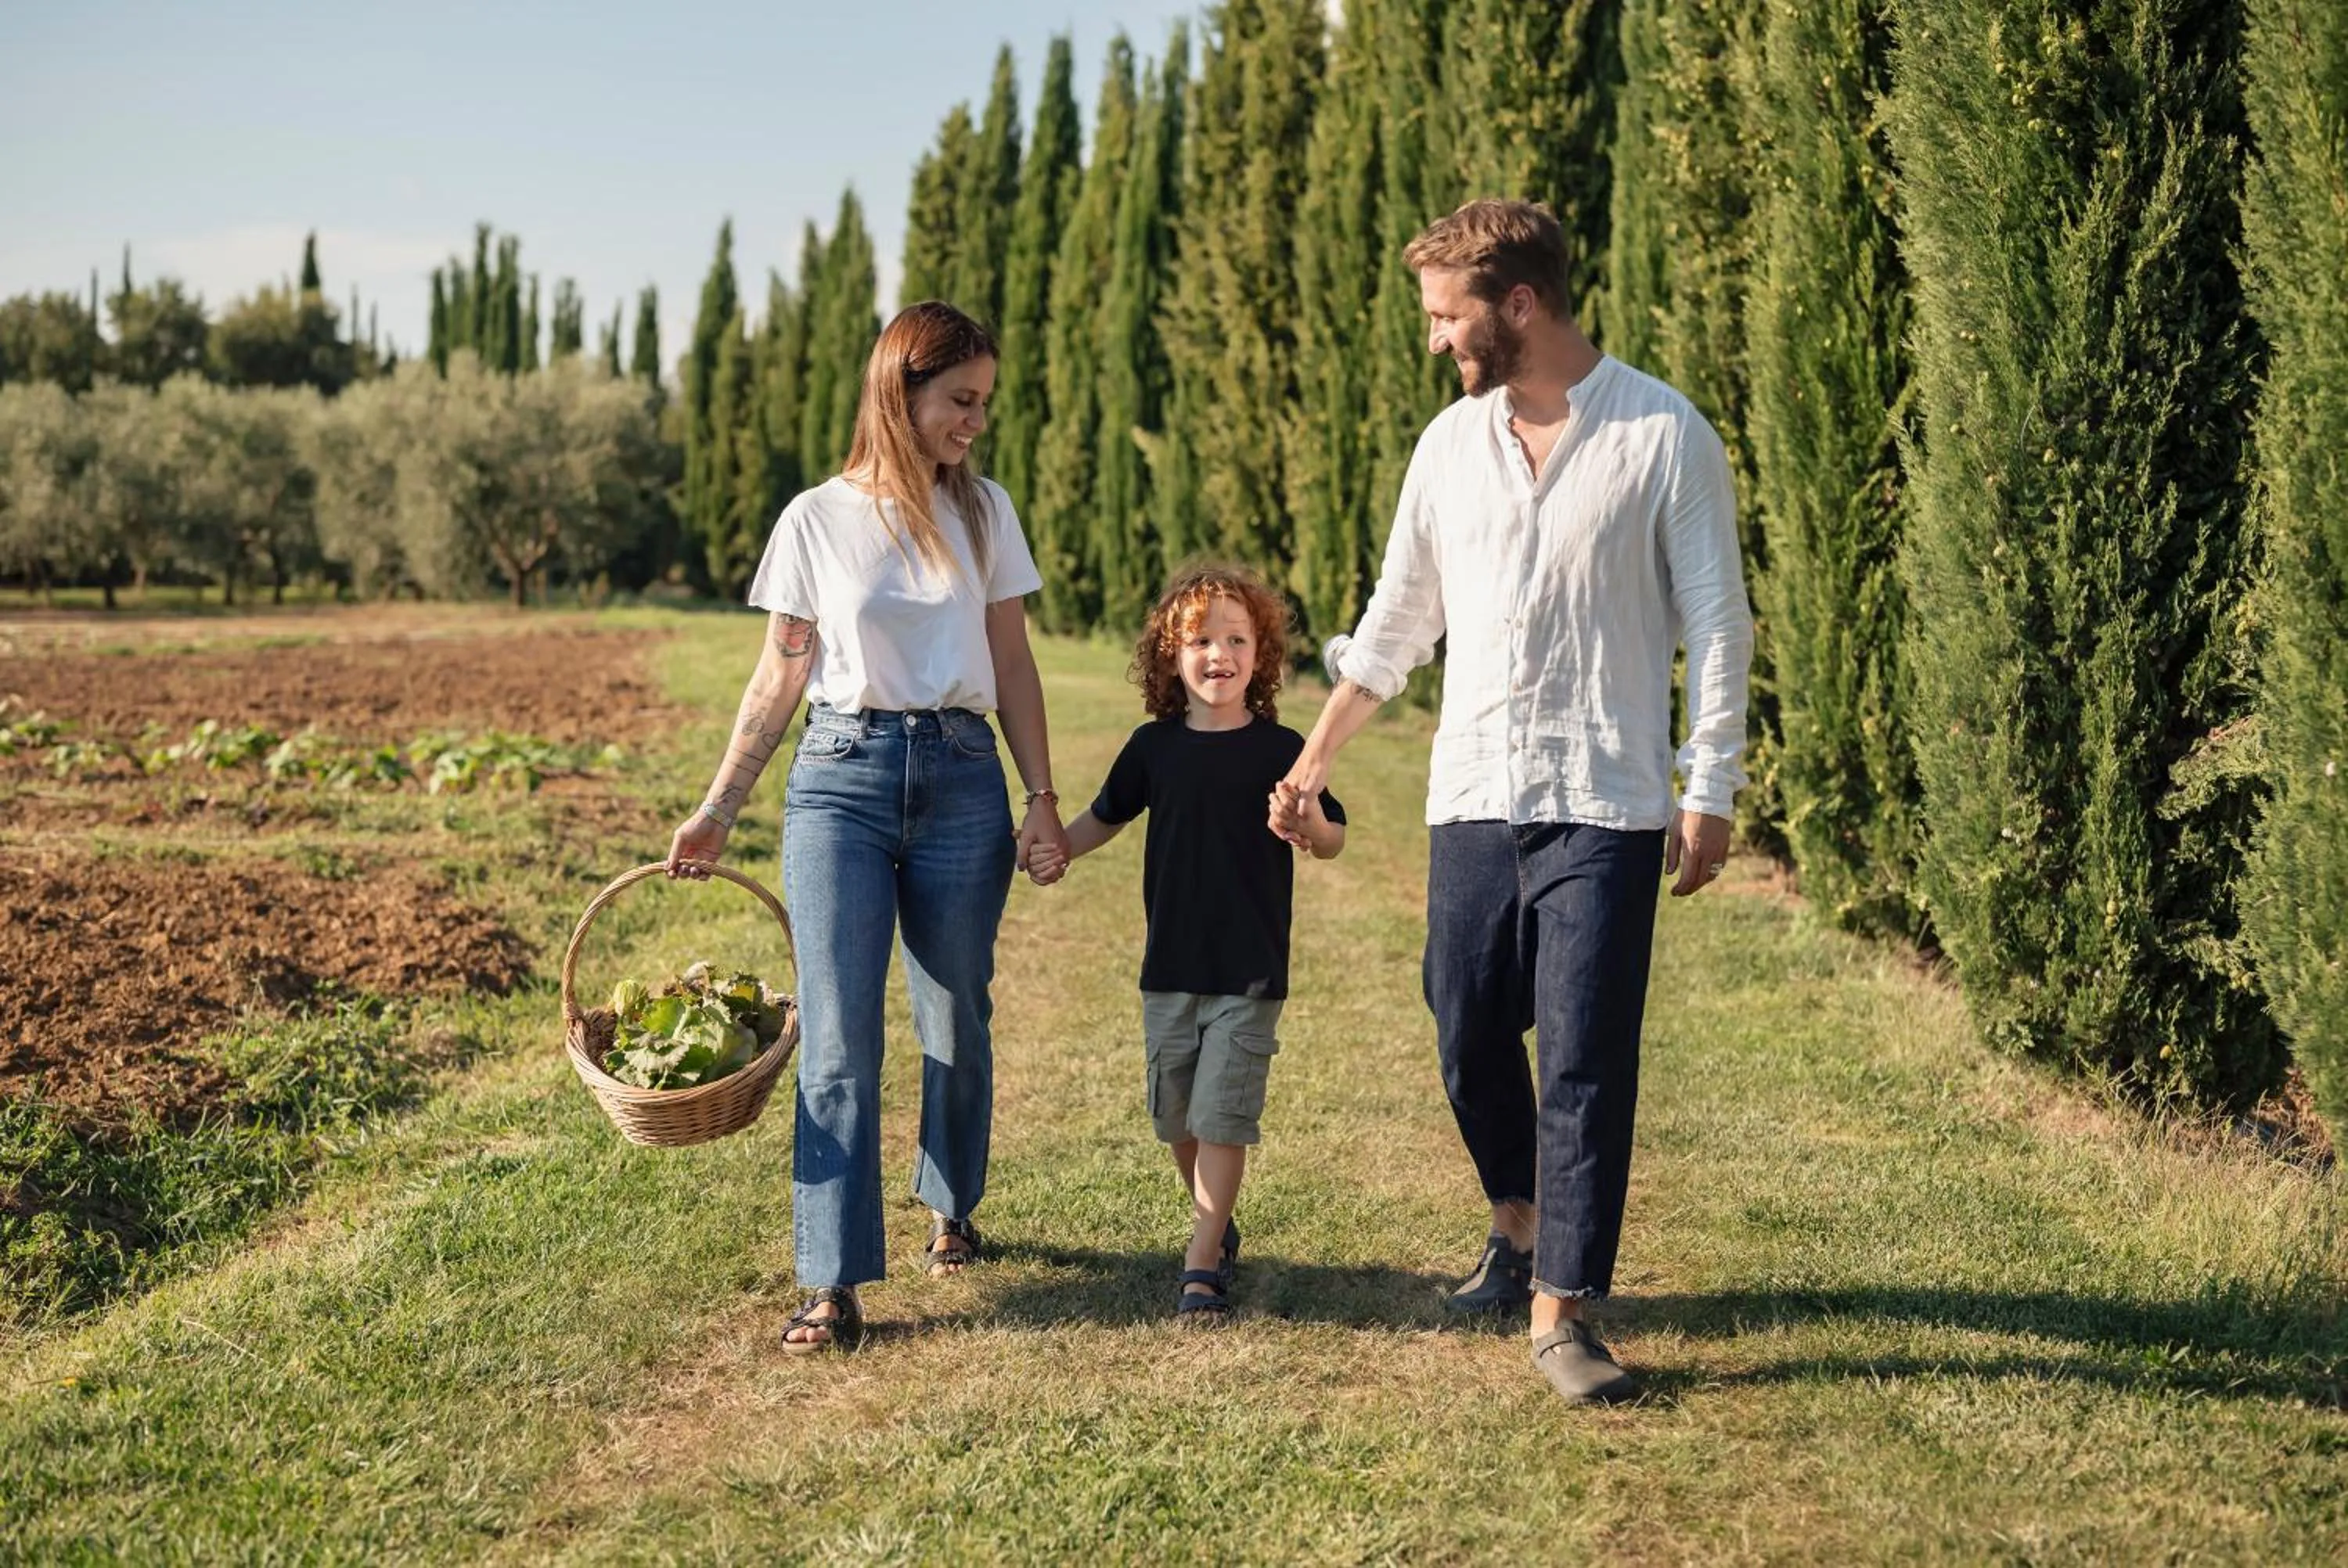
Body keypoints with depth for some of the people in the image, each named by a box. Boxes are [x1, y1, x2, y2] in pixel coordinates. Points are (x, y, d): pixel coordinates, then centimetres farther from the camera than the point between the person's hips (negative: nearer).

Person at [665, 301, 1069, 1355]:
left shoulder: (983, 511, 8)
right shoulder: (817, 521, 2)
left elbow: (1013, 665, 10)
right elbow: (780, 680, 6)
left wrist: (1043, 797, 4)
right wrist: (716, 811, 3)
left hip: (961, 781, 2)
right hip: (841, 779, -2)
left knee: (956, 1019, 9)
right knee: (838, 1033, -7)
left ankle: (950, 1208, 34)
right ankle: (833, 1287, -8)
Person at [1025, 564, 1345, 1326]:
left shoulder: (1281, 749, -6)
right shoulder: (1154, 746, 2)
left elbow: (1332, 839, 0)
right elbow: (1108, 814, 17)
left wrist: (1312, 824, -22)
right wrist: (1058, 849, 0)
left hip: (1250, 971, -4)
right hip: (1169, 967, 4)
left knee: (1222, 1118, -6)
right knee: (1178, 1118, 13)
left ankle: (1202, 1268, -2)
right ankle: (1216, 1225, 36)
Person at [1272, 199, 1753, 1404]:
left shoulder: (1665, 436, -3)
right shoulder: (1450, 443, 10)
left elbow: (1716, 622, -2)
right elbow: (1394, 625, 19)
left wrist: (1710, 791, -8)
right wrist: (1310, 765, 21)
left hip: (1604, 806, -5)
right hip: (1471, 797, 5)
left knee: (1586, 1060, -6)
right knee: (1469, 1038, 10)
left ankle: (1563, 1311, 0)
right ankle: (1519, 1225, 35)